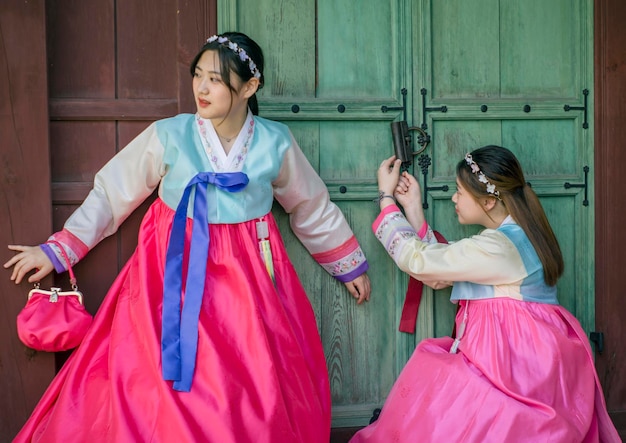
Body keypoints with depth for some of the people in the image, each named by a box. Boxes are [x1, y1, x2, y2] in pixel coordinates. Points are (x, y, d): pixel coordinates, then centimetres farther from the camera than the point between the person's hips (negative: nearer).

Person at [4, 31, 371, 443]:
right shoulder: (169, 136, -6)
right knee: (165, 391, -5)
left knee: (259, 388, -3)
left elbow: (314, 209, 13)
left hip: (248, 272, 1)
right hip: (175, 274, -1)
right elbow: (111, 193, 3)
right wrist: (55, 252, 4)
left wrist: (351, 266, 21)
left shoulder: (275, 143, -1)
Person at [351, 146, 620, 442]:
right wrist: (413, 207, 15)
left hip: (514, 360, -10)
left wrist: (386, 197, 1)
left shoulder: (495, 248, -18)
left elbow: (415, 259, -11)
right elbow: (435, 265, 15)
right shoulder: (514, 235, 12)